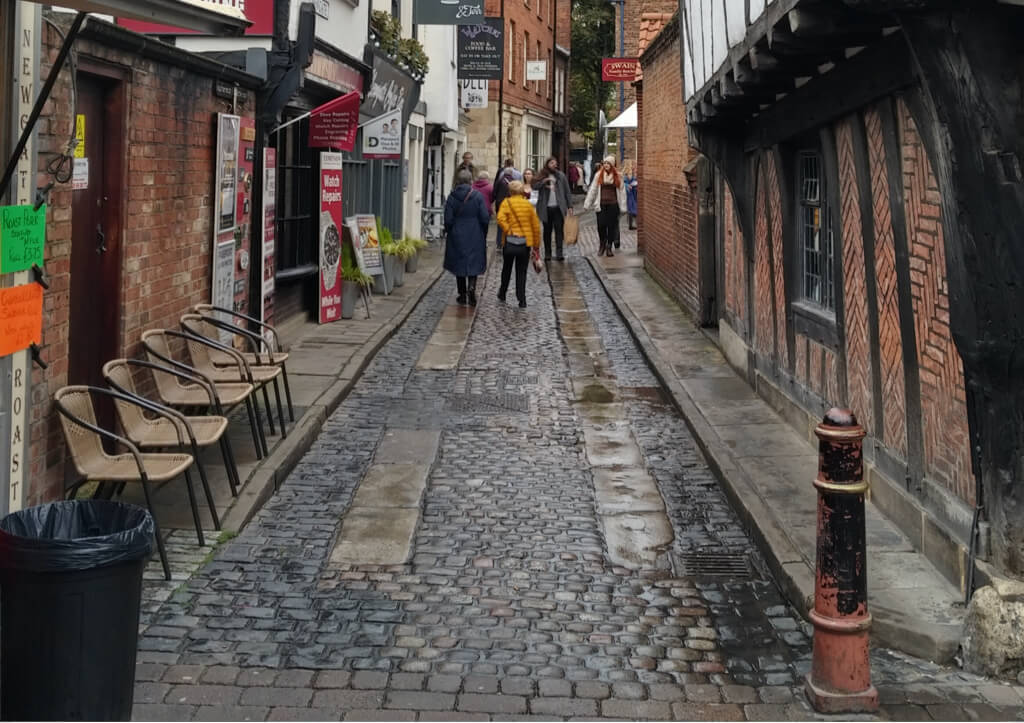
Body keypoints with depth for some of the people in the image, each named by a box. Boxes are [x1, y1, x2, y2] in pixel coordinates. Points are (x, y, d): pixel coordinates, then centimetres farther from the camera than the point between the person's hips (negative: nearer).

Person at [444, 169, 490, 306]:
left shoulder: (452, 197, -7)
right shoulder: (478, 196, -8)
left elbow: (448, 220, -7)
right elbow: (485, 218, -9)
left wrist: (449, 231, 12)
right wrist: (483, 233, 7)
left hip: (457, 237, 1)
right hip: (475, 237, -1)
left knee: (459, 263, 12)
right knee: (474, 263, 9)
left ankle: (462, 295, 15)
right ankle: (472, 287, -16)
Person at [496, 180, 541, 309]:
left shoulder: (506, 203, -2)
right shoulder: (528, 204, 5)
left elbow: (501, 219, -21)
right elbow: (536, 225, 6)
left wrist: (508, 230, -15)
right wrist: (536, 243, 13)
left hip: (510, 241, -1)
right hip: (525, 243, 1)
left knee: (506, 269, 17)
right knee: (521, 272, 6)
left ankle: (502, 294, 31)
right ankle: (522, 300, -1)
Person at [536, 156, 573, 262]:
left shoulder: (561, 176, 7)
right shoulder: (542, 176, 7)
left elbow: (567, 192, 7)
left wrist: (570, 206, 2)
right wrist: (544, 181, -21)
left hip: (558, 208, -1)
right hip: (546, 208, 1)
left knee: (559, 230, -7)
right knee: (547, 231, 7)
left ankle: (559, 253, -10)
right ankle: (547, 253, 13)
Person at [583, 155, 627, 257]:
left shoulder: (618, 176, 1)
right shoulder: (598, 175, 1)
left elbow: (622, 191, 3)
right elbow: (592, 190, 4)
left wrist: (623, 207, 0)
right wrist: (587, 204, 2)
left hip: (613, 205, 0)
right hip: (601, 205, 0)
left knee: (612, 226, 3)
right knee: (601, 225, -4)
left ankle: (609, 247, 15)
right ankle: (602, 245, 18)